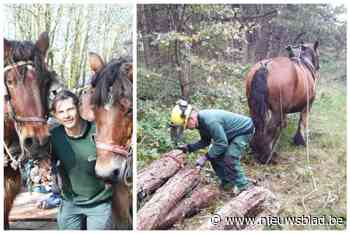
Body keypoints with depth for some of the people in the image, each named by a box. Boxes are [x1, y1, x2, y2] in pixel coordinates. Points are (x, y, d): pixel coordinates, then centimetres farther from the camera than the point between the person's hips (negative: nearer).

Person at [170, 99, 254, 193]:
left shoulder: (210, 121, -36)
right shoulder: (201, 121, -6)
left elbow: (222, 143, -33)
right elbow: (205, 141, 5)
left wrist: (205, 157, -27)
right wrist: (189, 147, -6)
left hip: (244, 129, -9)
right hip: (231, 133, 9)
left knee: (230, 158, -20)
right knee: (214, 155, 3)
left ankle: (244, 187, -5)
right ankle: (227, 182, 17)